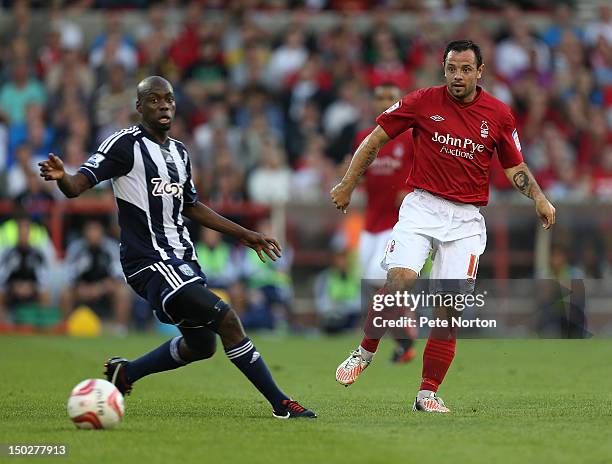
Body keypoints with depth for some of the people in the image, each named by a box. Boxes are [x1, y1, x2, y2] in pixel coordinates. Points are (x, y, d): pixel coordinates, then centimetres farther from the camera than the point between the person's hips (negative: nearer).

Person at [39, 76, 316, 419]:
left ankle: (124, 373, 32)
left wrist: (244, 234, 28)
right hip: (150, 261, -9)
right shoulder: (126, 144, -8)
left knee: (201, 345, 14)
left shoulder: (179, 153, 15)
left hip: (181, 259, 9)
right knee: (227, 319, -17)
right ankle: (281, 404, -11)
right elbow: (77, 186, -15)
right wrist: (61, 176, -39)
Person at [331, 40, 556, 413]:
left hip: (467, 220, 2)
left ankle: (428, 393, 4)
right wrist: (348, 185, 7)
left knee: (449, 310, -5)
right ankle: (365, 352, -3)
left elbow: (515, 167, 15)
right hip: (421, 209, -2)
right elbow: (375, 140, 8)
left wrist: (539, 197, -2)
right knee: (400, 280, -25)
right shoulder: (423, 102, 0)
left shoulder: (499, 114, 5)